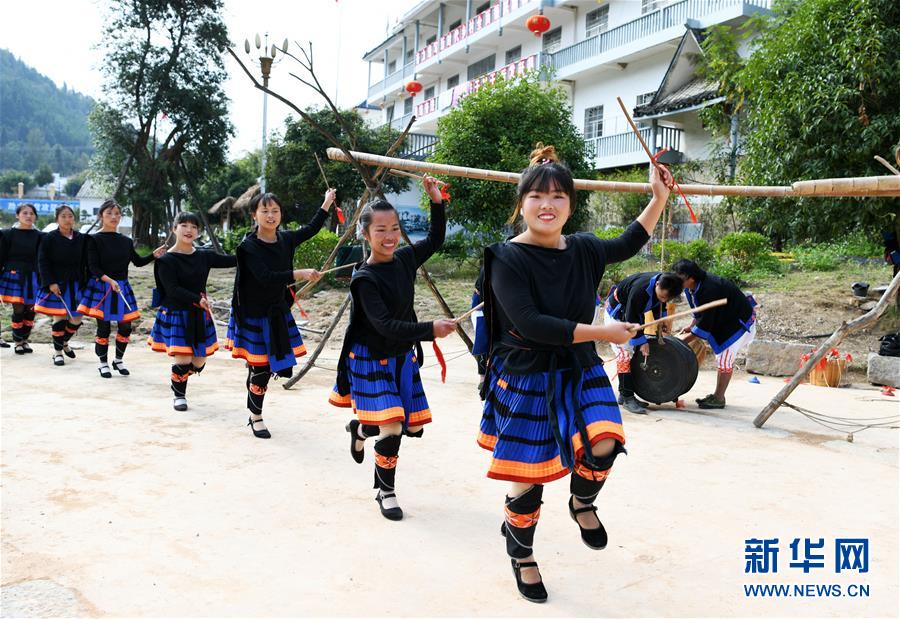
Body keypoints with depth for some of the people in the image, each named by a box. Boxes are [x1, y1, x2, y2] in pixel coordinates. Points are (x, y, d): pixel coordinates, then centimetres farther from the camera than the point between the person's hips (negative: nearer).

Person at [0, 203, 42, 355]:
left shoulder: (39, 236, 5)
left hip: (32, 277, 2)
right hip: (13, 275, -2)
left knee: (30, 310, 4)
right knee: (18, 310, -4)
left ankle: (25, 340, 20)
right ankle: (18, 342, 10)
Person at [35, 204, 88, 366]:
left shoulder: (81, 239, 5)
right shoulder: (49, 238, -4)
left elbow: (85, 262, 9)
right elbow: (43, 262, -6)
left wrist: (85, 283, 4)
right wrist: (50, 283, -14)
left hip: (76, 285, 3)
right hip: (56, 285, -3)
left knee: (77, 319, 4)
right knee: (59, 318, -3)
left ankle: (64, 342, 33)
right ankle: (57, 351, 14)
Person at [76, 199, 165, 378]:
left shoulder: (126, 241, 7)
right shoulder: (95, 240, -7)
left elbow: (137, 261, 15)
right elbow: (93, 267, -13)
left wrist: (154, 255, 0)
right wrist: (109, 280, -27)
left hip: (122, 287, 4)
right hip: (101, 288, -4)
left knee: (125, 326, 6)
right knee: (104, 327, 3)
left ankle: (118, 360, 26)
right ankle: (103, 363, 19)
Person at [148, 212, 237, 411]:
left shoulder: (204, 256, 4)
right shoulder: (166, 260, -10)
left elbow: (232, 260, -1)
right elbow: (172, 289, -19)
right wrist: (198, 299, -30)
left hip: (199, 315, 5)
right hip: (175, 314, -5)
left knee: (199, 362, 8)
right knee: (183, 360, -9)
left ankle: (180, 379, 42)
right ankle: (179, 395, 19)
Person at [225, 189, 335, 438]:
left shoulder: (286, 239, 3)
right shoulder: (249, 246, -14)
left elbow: (311, 229, 21)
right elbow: (265, 277, -26)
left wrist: (327, 203, 25)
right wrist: (299, 274, -32)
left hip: (278, 312, 6)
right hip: (253, 314, -5)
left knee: (272, 364, 6)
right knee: (259, 367, -4)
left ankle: (254, 412, 27)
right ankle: (256, 418, 15)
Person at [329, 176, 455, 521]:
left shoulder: (405, 259, -1)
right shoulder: (365, 279, -19)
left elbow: (435, 240, 16)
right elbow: (384, 325, -28)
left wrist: (437, 202, 4)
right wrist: (430, 329, -37)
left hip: (403, 357, 7)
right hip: (371, 361, -7)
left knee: (413, 427, 11)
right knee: (391, 429, -13)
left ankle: (360, 429, 39)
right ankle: (385, 491, 12)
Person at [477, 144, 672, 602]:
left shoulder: (583, 250, 0)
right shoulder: (507, 258, -17)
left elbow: (626, 246, 22)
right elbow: (529, 323, -26)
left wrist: (659, 198, 18)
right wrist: (601, 333, -21)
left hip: (579, 372, 4)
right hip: (524, 378, -4)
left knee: (602, 446, -20)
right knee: (528, 479, 4)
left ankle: (581, 503, 18)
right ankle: (522, 556, 35)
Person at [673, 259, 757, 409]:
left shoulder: (709, 290, -36)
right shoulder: (695, 286, -8)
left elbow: (705, 324, -29)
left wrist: (684, 340, -22)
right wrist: (691, 327, 2)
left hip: (740, 320, -10)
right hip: (725, 320, 10)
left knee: (725, 359, -7)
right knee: (721, 357, 14)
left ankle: (719, 399, 2)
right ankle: (717, 396, 22)